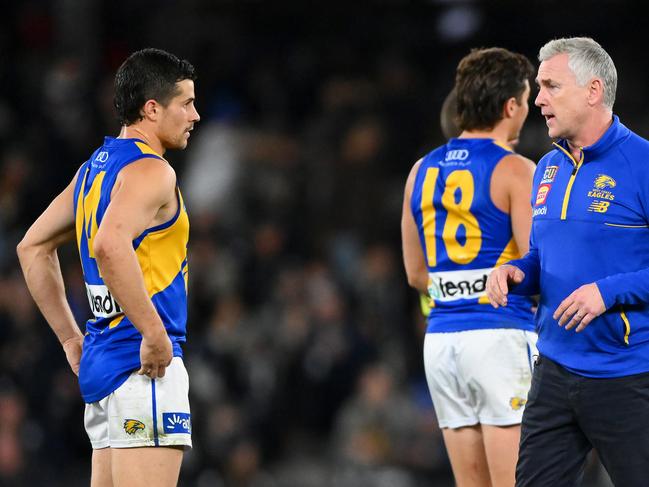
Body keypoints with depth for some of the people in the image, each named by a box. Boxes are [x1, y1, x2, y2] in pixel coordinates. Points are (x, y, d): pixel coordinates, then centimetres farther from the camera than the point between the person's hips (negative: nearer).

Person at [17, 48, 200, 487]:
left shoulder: (94, 168, 17)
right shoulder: (150, 170, -12)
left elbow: (33, 246, 25)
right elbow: (110, 246, -29)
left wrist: (71, 338, 23)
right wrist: (155, 335, -24)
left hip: (101, 361, 10)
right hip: (142, 365, -10)